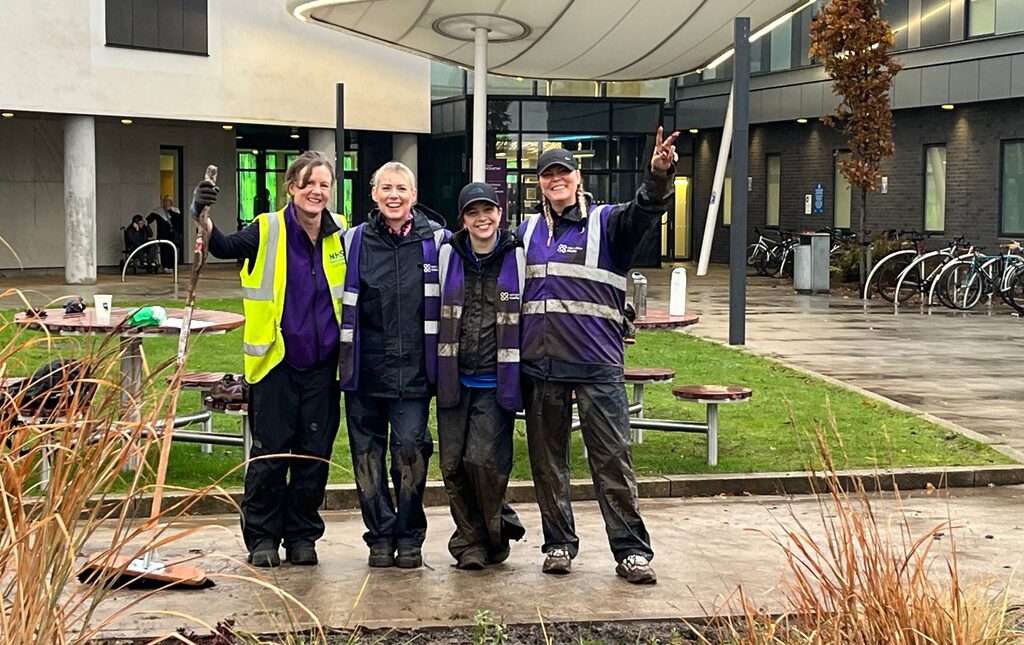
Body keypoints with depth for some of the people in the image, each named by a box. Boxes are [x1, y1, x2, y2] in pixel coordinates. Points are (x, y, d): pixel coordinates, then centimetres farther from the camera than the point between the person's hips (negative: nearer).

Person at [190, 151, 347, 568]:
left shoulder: (340, 234, 5)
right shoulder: (268, 231, -5)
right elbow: (225, 247, -21)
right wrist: (203, 218, -39)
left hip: (321, 365, 3)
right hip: (276, 361, -3)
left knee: (314, 454, 8)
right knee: (269, 454, 2)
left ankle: (302, 535, 21)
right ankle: (262, 537, 15)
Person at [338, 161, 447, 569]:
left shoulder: (436, 240, 3)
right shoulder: (355, 241, 6)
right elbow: (339, 298, 17)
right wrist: (344, 357, 11)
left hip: (413, 368, -2)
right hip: (365, 368, 2)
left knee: (410, 447, -6)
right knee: (367, 450, 4)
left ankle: (410, 536, 9)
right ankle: (380, 535, 17)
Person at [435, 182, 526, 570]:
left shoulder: (518, 257, 1)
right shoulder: (448, 255, 7)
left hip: (497, 382, -3)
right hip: (454, 380, 3)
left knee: (484, 459, -11)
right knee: (453, 464, 1)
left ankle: (494, 534, 12)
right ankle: (470, 541, 16)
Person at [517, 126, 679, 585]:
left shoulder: (605, 222, 2)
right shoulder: (527, 231, 14)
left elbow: (643, 212, -17)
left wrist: (659, 177, -37)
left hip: (598, 365, -4)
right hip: (540, 366, 4)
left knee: (613, 459, -3)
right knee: (547, 461, 10)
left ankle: (631, 550, 3)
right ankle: (559, 543, 22)